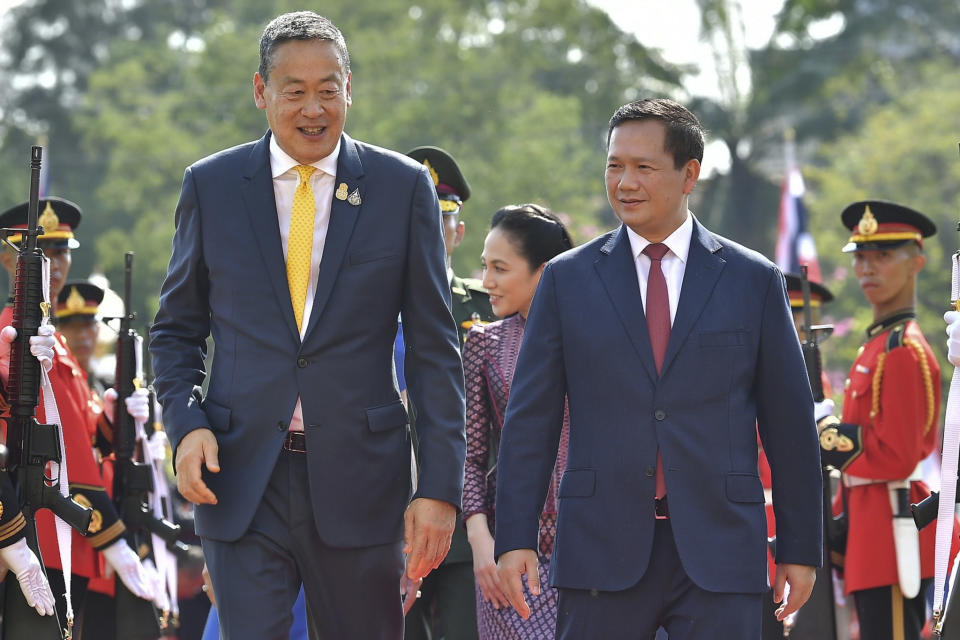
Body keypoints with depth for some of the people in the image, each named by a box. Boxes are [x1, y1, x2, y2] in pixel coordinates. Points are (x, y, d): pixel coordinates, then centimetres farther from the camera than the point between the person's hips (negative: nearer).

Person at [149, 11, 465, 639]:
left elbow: (434, 348, 3)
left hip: (359, 479, 0)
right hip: (241, 480, 0)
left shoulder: (403, 186, 3)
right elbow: (176, 329, 15)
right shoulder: (211, 185, 6)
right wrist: (186, 423, -4)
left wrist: (440, 488, -4)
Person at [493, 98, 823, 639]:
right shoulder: (568, 279, 8)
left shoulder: (753, 280, 6)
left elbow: (789, 423, 7)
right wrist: (515, 537, -2)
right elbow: (531, 418, 6)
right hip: (602, 550, 1)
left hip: (719, 551, -1)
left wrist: (800, 548, 5)